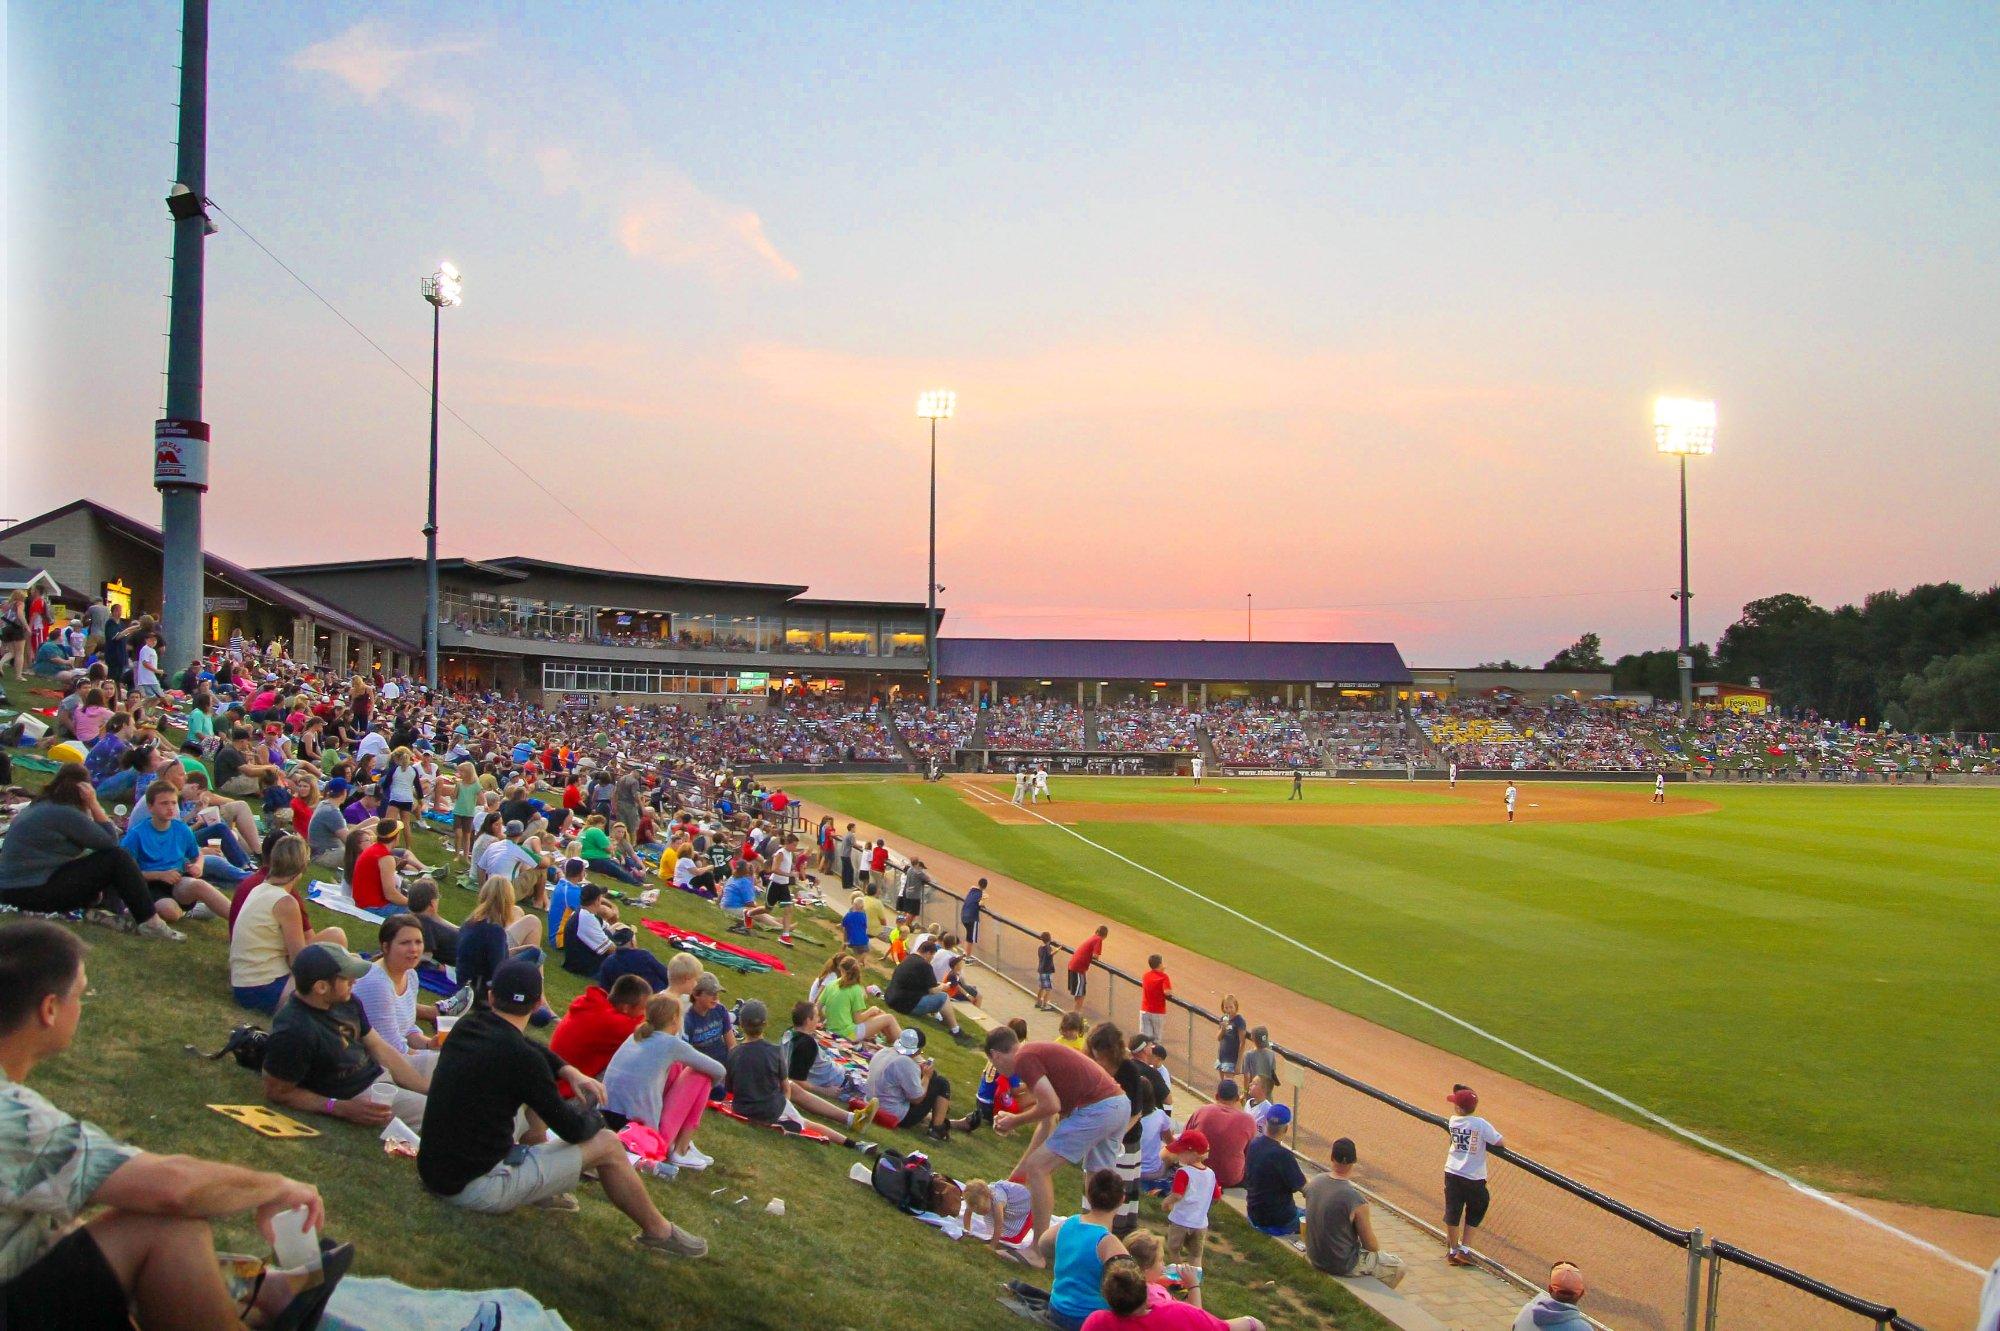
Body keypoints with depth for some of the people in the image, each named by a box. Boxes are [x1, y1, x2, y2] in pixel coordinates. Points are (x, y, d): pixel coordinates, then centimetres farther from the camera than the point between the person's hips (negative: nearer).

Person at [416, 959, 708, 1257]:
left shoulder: (466, 1025, 0)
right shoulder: (520, 1057, -22)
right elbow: (574, 1130, -12)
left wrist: (571, 1073, 7)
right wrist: (594, 1117, 11)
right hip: (477, 1188, -8)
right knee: (607, 1145, 1)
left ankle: (542, 1190, 32)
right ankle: (658, 1231, 18)